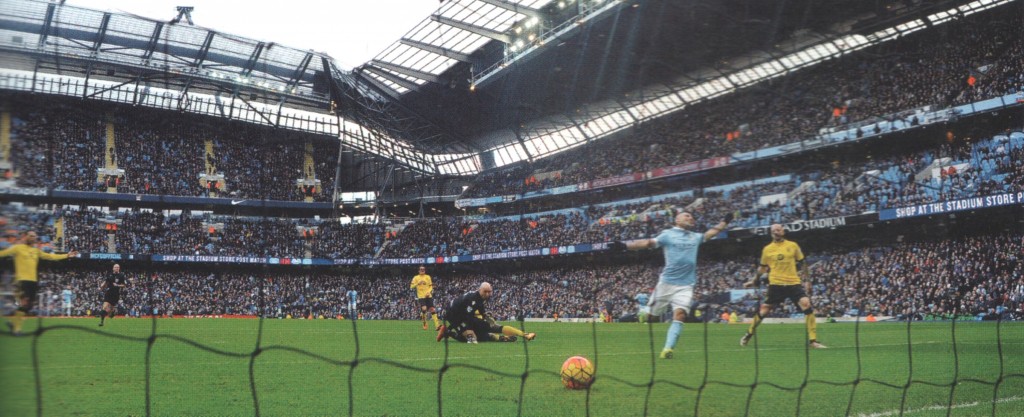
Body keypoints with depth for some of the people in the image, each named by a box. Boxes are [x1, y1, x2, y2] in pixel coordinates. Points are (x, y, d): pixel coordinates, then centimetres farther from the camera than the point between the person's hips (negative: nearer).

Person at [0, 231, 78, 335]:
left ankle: (13, 322, 22)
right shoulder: (18, 248, -1)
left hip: (33, 281, 7)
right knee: (24, 303, -11)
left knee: (29, 305, 7)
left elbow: (50, 256, 19)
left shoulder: (36, 251, 16)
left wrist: (67, 255, 16)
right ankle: (16, 327, 0)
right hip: (22, 280, -7)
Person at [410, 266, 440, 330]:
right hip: (421, 296, -2)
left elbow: (431, 286, 10)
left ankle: (437, 325, -6)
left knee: (432, 309, -6)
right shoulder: (416, 278, 4)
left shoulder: (428, 277, 8)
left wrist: (429, 292, -9)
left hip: (428, 296, 2)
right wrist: (418, 283, -19)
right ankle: (424, 324, -1)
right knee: (424, 309, -20)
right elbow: (411, 286, -3)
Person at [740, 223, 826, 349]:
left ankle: (813, 340, -11)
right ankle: (748, 335, 24)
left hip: (794, 283, 0)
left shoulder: (793, 245, 7)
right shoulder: (767, 249, 7)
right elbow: (762, 267, 17)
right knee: (764, 310, 2)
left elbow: (801, 264, 12)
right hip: (776, 284, 0)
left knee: (807, 305, -17)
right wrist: (754, 281, 15)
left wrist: (806, 280, 8)